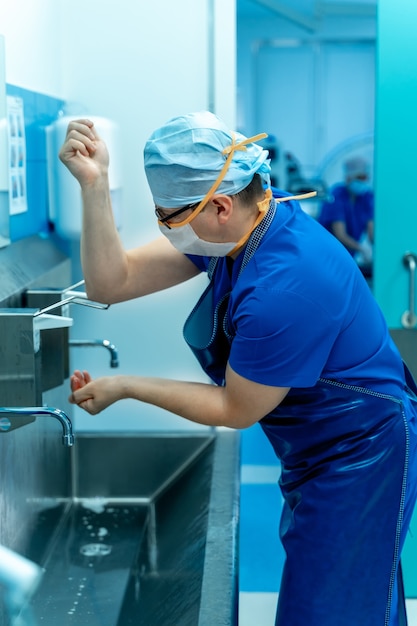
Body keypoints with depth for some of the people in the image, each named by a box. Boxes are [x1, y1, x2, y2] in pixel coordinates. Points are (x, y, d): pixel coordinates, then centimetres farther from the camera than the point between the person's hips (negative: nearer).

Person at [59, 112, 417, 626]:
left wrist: (124, 387, -13)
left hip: (361, 453, -9)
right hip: (311, 448, 9)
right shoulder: (235, 226, -9)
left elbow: (235, 410, -21)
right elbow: (112, 283, -8)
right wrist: (93, 184, -19)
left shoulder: (287, 286, -35)